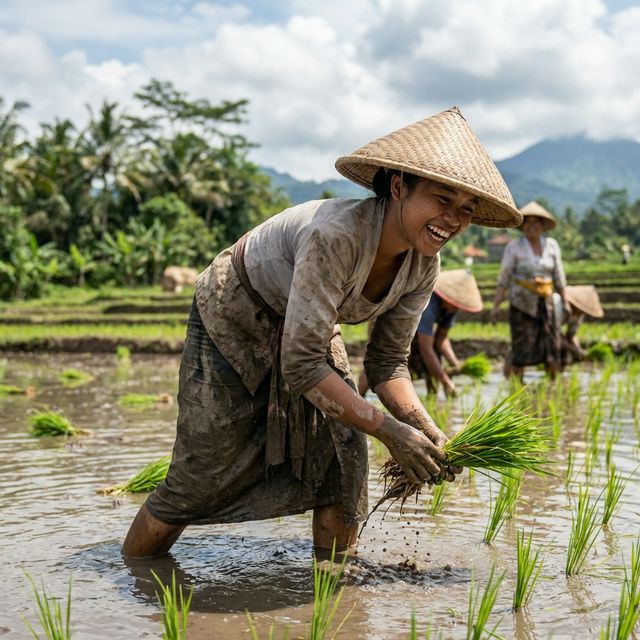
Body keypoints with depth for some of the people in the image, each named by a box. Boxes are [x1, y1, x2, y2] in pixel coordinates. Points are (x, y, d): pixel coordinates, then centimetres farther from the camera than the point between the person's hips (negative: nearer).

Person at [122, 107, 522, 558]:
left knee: (344, 460, -2)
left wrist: (427, 429, -23)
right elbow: (303, 367, -38)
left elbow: (387, 363, -6)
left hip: (306, 329, 7)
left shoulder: (422, 266, -17)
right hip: (233, 321, -6)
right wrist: (389, 430, -35)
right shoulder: (334, 234, -40)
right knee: (198, 477, -2)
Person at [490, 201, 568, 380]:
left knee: (552, 347, 4)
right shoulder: (514, 247, -4)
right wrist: (496, 305, -11)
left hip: (545, 303, 3)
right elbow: (503, 279, -6)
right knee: (522, 349, -6)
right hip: (521, 304, -3)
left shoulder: (551, 245, 5)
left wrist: (565, 302, 10)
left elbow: (559, 277, 11)